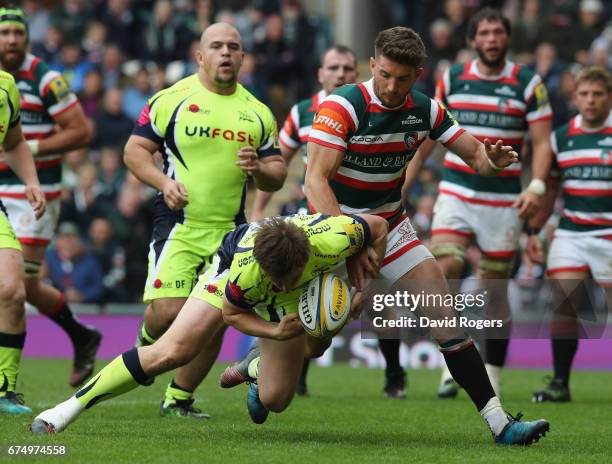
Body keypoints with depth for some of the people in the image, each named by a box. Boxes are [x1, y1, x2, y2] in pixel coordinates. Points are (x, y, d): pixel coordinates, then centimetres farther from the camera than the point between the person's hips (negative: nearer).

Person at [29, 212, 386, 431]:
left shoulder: (335, 239, -42)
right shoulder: (245, 269, -44)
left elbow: (379, 228, -19)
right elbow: (232, 312, -20)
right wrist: (277, 332, -33)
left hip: (290, 305, 3)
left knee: (274, 401, -1)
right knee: (172, 351, -18)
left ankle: (258, 370, 40)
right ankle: (73, 406, -8)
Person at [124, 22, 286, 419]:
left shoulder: (258, 113, 11)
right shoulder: (171, 99, -1)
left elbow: (277, 174, 14)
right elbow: (135, 150, 0)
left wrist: (259, 169, -9)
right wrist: (164, 181, -16)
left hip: (230, 231, 4)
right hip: (178, 226, -4)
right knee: (168, 312, -17)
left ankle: (178, 399, 15)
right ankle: (147, 340, 20)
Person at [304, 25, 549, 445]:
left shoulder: (425, 110, -4)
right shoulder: (342, 106, -21)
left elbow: (474, 153, 3)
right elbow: (316, 180, -26)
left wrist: (492, 159, -23)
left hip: (391, 225, 4)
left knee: (444, 315, -7)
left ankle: (499, 423, -9)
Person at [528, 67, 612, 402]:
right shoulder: (561, 137, 8)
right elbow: (549, 187, 16)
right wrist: (534, 231, 11)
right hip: (570, 233, 3)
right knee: (564, 304, -9)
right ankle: (560, 382, -3)